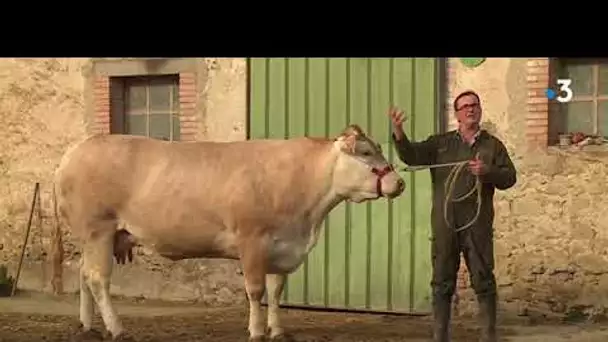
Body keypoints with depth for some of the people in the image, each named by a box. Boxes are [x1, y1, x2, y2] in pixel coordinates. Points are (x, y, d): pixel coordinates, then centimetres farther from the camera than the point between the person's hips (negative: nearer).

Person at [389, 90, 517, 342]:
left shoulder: (492, 145, 10)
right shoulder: (441, 143, 10)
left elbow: (510, 177, 6)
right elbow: (412, 156, -2)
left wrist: (488, 172, -14)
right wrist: (398, 132, -19)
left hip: (478, 226, -1)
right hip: (444, 225, 1)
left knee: (483, 281, 2)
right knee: (442, 283, 5)